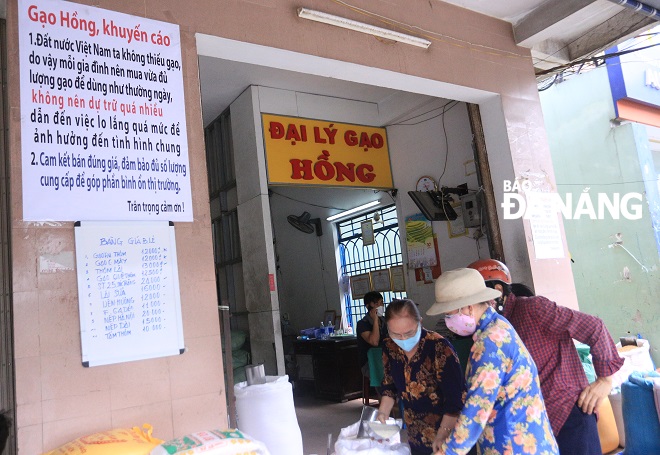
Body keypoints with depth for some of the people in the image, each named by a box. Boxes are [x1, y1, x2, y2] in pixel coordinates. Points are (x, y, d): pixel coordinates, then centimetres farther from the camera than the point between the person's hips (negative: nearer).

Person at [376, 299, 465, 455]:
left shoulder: (439, 348, -26)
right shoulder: (389, 347, -9)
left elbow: (456, 400, -23)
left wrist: (440, 442, -23)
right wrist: (382, 414, -6)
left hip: (445, 437, -5)